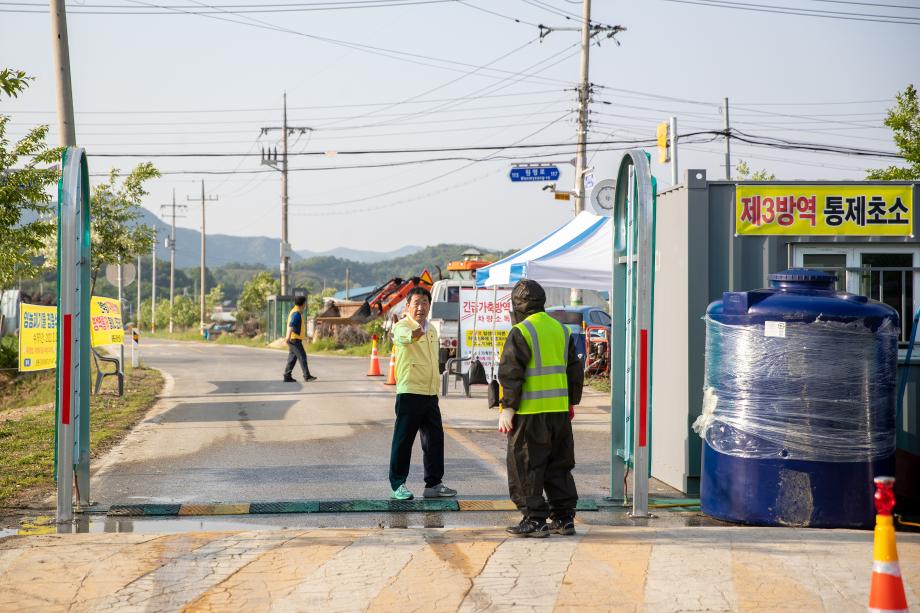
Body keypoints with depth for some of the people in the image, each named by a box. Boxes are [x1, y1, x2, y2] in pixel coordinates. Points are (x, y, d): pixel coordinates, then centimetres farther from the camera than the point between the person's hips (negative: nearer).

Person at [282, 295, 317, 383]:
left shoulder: (297, 312, 18)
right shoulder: (296, 313, -15)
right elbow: (291, 325, -29)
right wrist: (288, 336, -41)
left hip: (294, 339, 10)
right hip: (295, 339, -10)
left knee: (292, 358, 9)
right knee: (302, 357, -8)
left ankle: (287, 376, 8)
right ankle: (307, 376, -7)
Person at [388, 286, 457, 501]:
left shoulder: (432, 330, 15)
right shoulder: (402, 326, -9)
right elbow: (404, 336, -36)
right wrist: (414, 333, -59)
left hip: (430, 394, 7)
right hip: (409, 393, -7)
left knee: (435, 439, 8)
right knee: (403, 440, -2)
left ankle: (434, 484, 17)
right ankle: (398, 485, 7)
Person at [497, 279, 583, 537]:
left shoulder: (520, 333, -10)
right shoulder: (561, 330, 12)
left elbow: (510, 373, -13)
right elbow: (575, 370, 17)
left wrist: (507, 409, -9)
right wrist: (571, 403, 25)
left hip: (530, 412, -7)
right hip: (559, 410, 7)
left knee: (526, 467, 1)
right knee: (559, 466, 14)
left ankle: (535, 519, 1)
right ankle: (564, 518, 15)